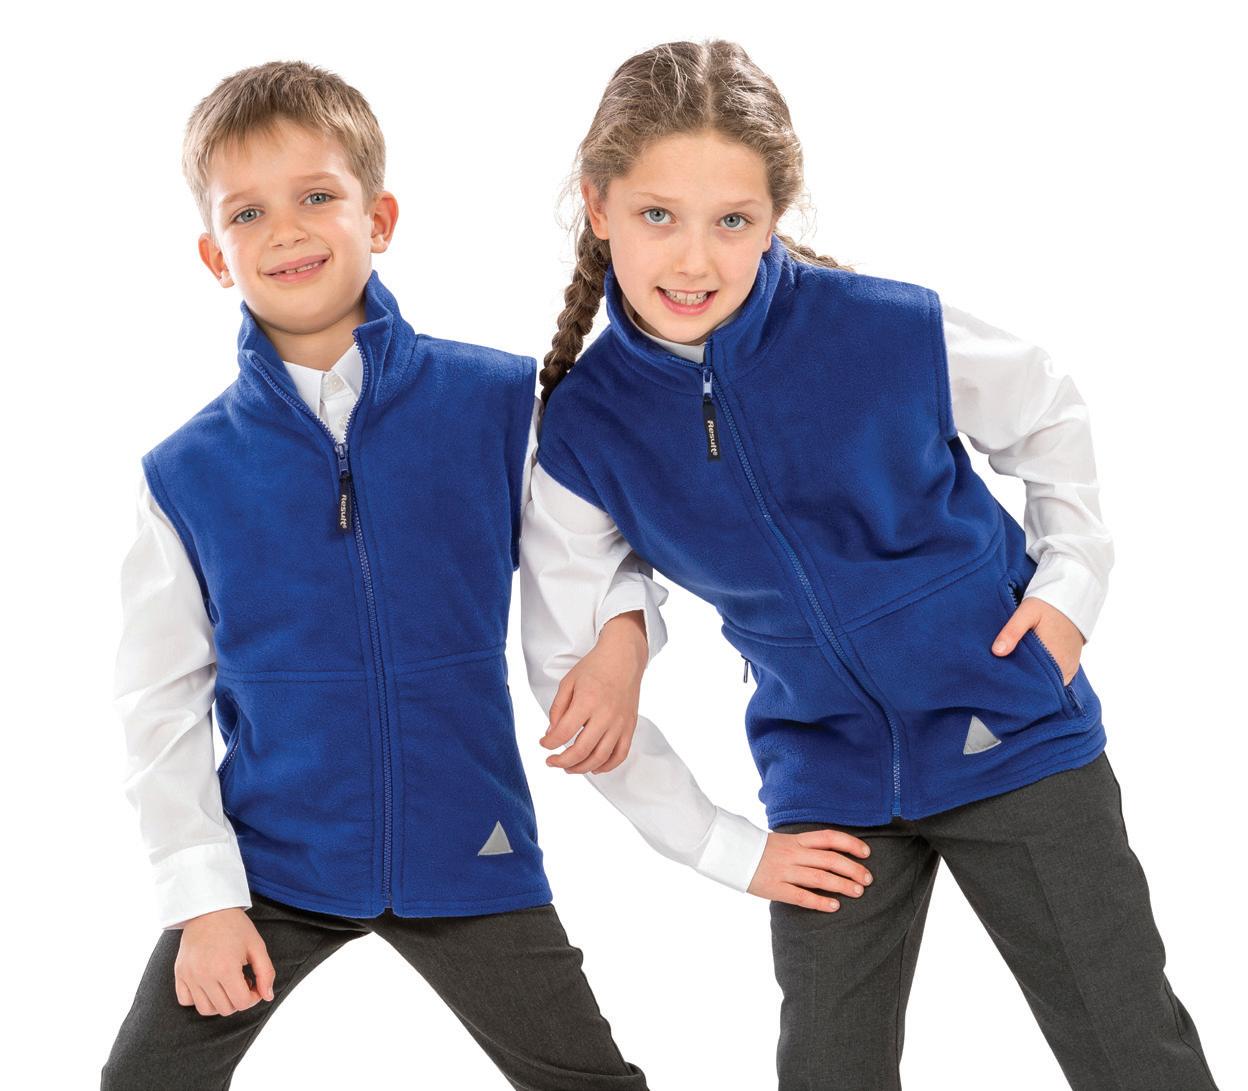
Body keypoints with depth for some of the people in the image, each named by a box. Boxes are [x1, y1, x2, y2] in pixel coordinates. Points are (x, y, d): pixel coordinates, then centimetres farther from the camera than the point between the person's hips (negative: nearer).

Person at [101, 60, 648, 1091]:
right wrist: (204, 895, -5)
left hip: (467, 852, 0)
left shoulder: (504, 403, -5)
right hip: (268, 863, 1)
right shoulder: (187, 474, -3)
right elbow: (161, 705, 1)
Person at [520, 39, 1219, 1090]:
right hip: (828, 795, 2)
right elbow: (568, 678, -3)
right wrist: (724, 847, -2)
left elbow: (1047, 417, 4)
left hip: (1016, 739, -1)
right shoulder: (583, 432, -13)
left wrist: (1072, 579, -5)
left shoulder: (894, 331, -18)